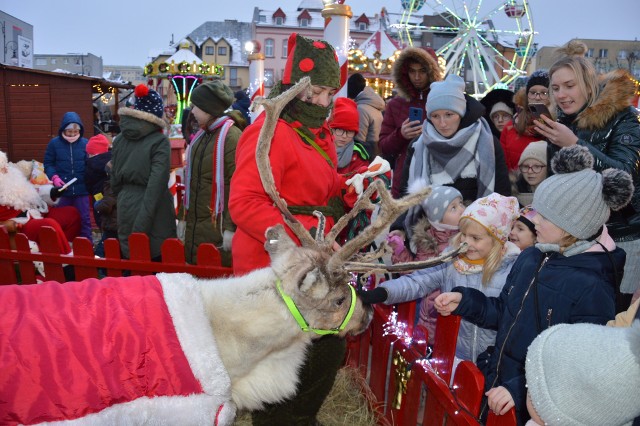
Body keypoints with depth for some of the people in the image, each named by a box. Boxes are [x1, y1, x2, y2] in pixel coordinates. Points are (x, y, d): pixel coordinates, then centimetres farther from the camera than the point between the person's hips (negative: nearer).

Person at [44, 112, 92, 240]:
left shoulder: (85, 143, -1)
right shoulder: (54, 143, 1)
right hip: (62, 189, 1)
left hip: (81, 189, -1)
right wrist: (54, 177, -10)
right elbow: (48, 163, 6)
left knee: (84, 218, 6)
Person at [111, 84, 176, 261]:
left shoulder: (120, 139, 6)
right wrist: (144, 222, -17)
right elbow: (156, 184, -17)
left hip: (126, 208, 5)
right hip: (153, 211, -5)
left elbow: (114, 180, 11)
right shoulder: (160, 141, -10)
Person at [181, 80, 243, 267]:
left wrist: (230, 228, -21)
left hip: (217, 226, -8)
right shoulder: (201, 136, 13)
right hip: (194, 226, 8)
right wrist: (186, 217, 17)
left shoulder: (231, 137, -14)